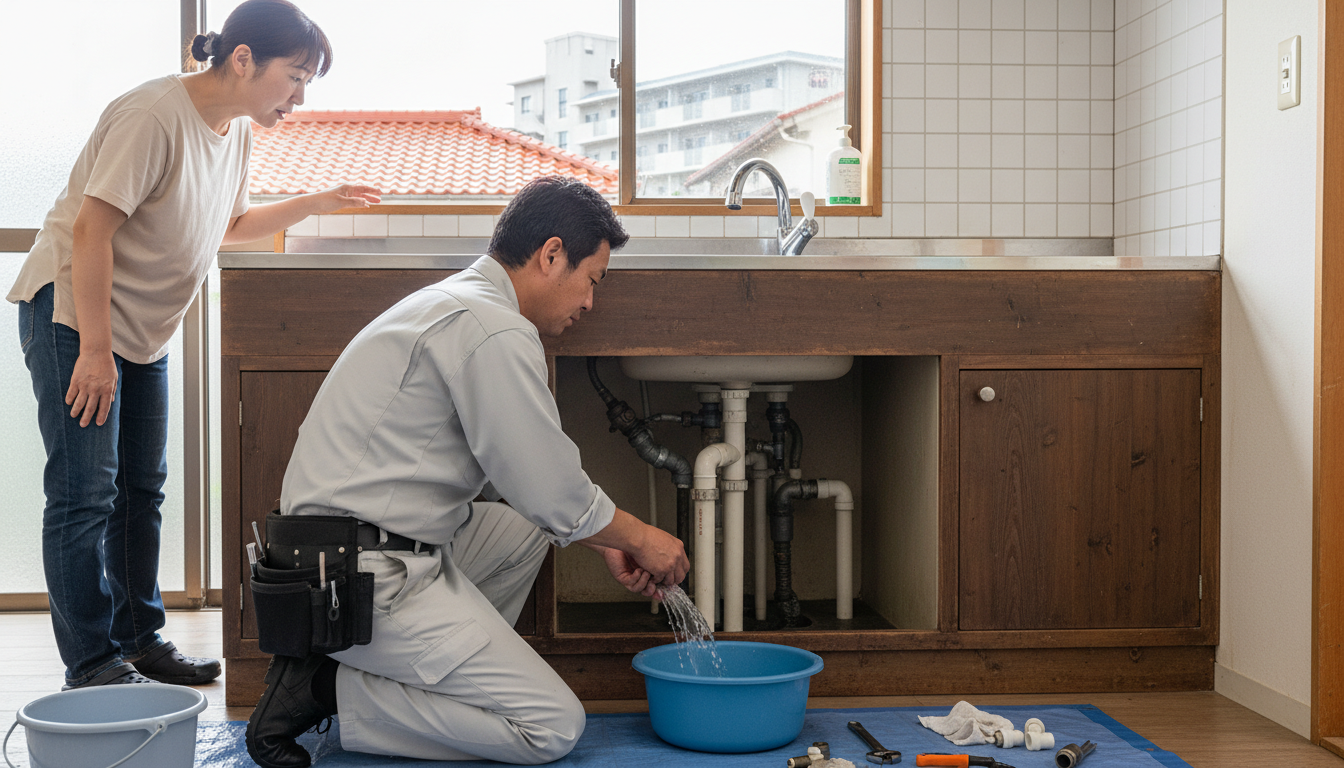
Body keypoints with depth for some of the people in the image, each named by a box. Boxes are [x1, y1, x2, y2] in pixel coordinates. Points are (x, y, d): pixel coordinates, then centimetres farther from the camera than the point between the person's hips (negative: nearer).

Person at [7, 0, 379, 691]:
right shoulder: (153, 115, -23)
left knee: (142, 489, 12)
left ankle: (140, 640, 22)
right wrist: (95, 351, -25)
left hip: (144, 332, 9)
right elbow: (91, 229, -25)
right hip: (72, 313, -9)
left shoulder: (235, 129, 6)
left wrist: (312, 205, 10)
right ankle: (91, 665, 1)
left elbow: (228, 225, 22)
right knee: (85, 493, -7)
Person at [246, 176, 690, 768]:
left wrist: (608, 544, 23)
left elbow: (519, 481, 24)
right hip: (370, 579, -10)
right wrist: (640, 538, 5)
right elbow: (553, 492, -13)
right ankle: (327, 690, -6)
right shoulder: (494, 330, -15)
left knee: (525, 530, 27)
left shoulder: (454, 301, 18)